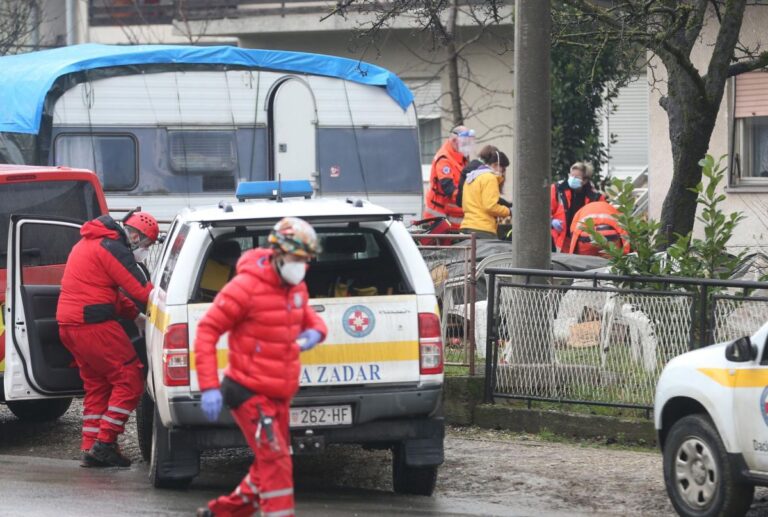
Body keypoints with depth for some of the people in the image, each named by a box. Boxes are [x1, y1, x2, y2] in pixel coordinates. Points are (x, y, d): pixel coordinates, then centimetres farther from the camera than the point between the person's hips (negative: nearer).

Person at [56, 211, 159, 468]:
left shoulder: (90, 243, 21)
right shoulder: (113, 249, -13)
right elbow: (140, 290, -16)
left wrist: (135, 315, 20)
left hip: (68, 325, 10)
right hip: (94, 324, -10)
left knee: (97, 384, 17)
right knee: (129, 380, -4)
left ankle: (90, 449, 14)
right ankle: (105, 443, -7)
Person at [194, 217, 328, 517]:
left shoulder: (296, 288, 8)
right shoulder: (247, 287, -17)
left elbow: (308, 316, 28)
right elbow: (207, 331, -16)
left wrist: (315, 331, 0)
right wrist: (209, 387, -22)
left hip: (279, 396, 9)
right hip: (249, 392, -9)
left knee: (267, 467, 15)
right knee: (276, 462, -17)